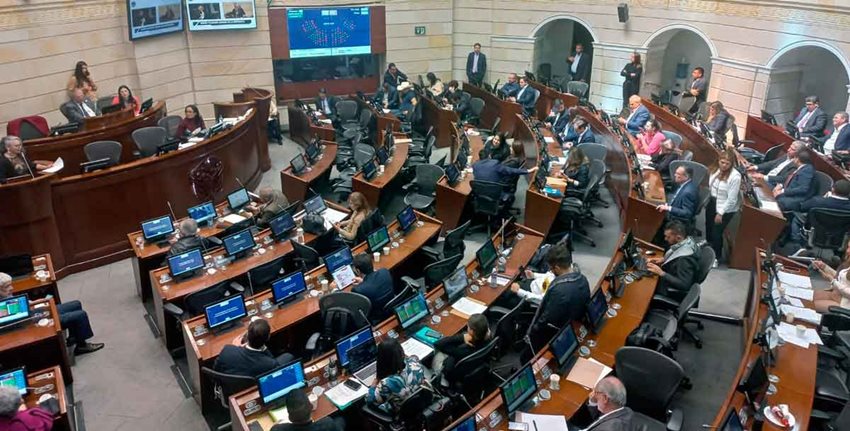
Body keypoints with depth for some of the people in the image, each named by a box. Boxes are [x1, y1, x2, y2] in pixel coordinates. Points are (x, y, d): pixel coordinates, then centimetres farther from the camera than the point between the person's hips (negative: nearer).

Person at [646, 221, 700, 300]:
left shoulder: (686, 259, -33)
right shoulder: (688, 240, -6)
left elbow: (684, 285, -35)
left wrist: (661, 273, -34)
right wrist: (664, 259, -2)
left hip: (674, 293, -9)